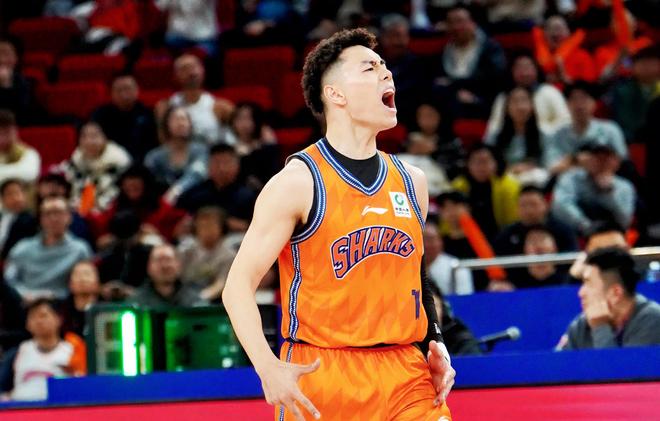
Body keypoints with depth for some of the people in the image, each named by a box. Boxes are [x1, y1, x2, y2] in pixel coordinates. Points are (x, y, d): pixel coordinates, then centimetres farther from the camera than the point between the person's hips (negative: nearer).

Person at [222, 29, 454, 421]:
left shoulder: (411, 181, 12)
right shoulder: (297, 183, -6)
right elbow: (239, 285, -8)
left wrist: (435, 342, 10)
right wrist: (267, 367, -21)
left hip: (406, 377, 4)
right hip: (318, 377, -4)